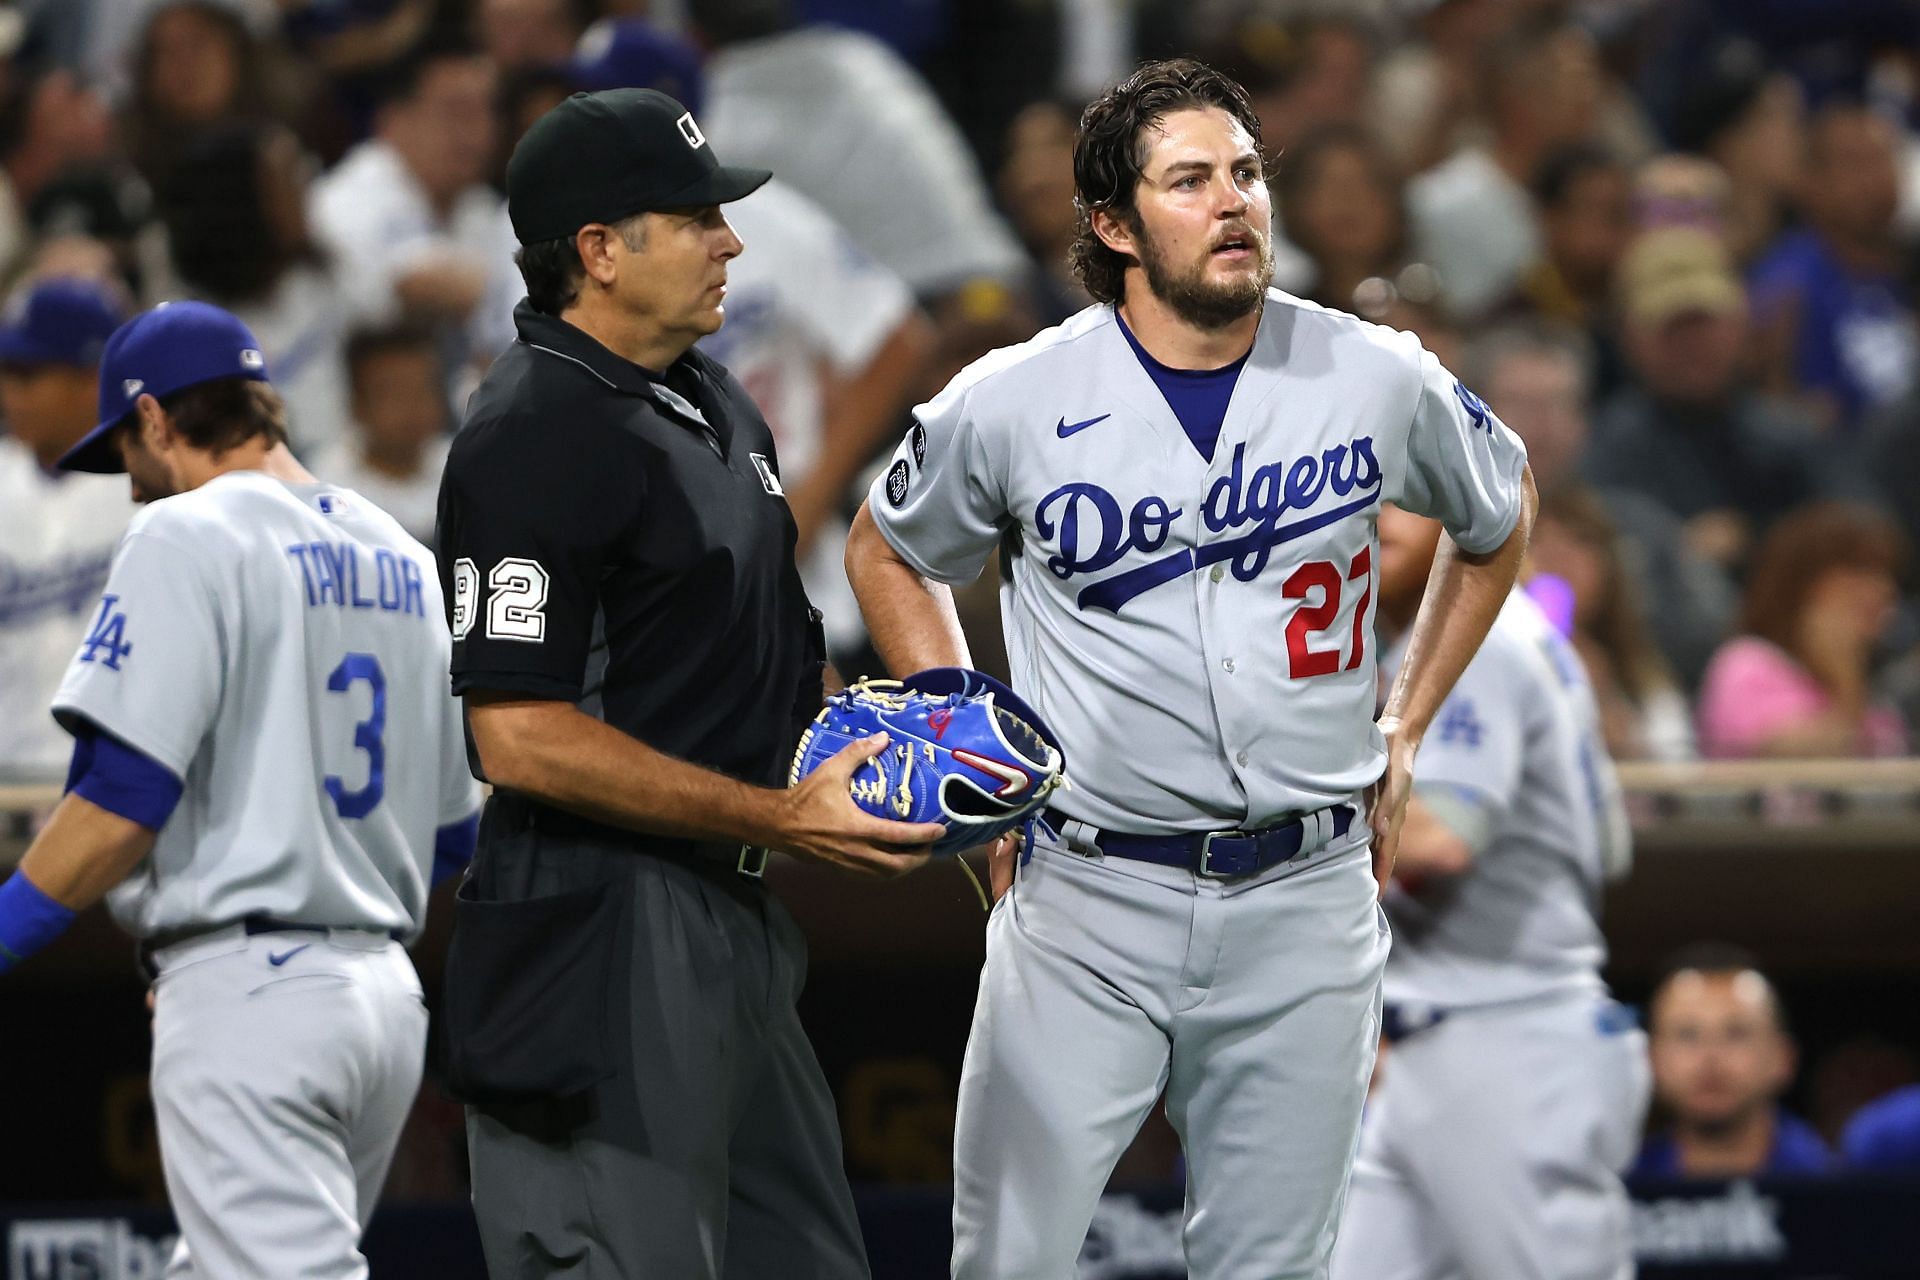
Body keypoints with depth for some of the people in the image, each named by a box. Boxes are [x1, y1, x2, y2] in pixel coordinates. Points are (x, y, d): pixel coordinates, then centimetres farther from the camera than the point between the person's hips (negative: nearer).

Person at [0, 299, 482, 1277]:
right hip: (387, 993, 8)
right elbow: (450, 833, 20)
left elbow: (124, 805, -16)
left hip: (251, 996, -8)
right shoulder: (401, 560, 17)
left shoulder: (189, 537, -7)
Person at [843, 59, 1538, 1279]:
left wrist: (1403, 737, 15)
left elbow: (1501, 513, 20)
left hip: (1306, 902, 1)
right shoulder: (1013, 401, -3)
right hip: (1089, 893, -1)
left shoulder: (1377, 380, 0)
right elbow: (888, 552, 16)